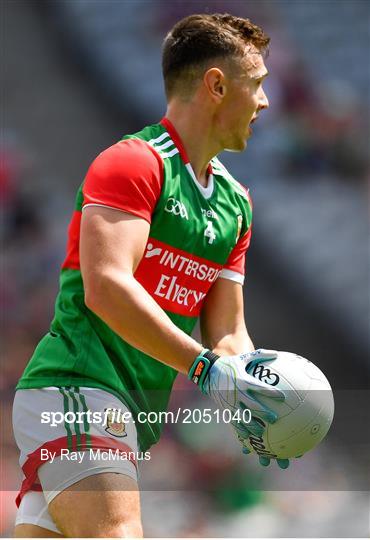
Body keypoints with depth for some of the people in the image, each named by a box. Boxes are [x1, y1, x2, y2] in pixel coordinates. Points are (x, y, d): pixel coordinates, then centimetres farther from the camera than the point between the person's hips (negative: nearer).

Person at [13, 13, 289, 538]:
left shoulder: (235, 203, 21)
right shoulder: (132, 162, -7)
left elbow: (226, 331, 19)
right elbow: (106, 287, -19)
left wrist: (254, 394, -2)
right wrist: (207, 367, -24)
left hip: (135, 415, 9)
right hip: (74, 391, -9)